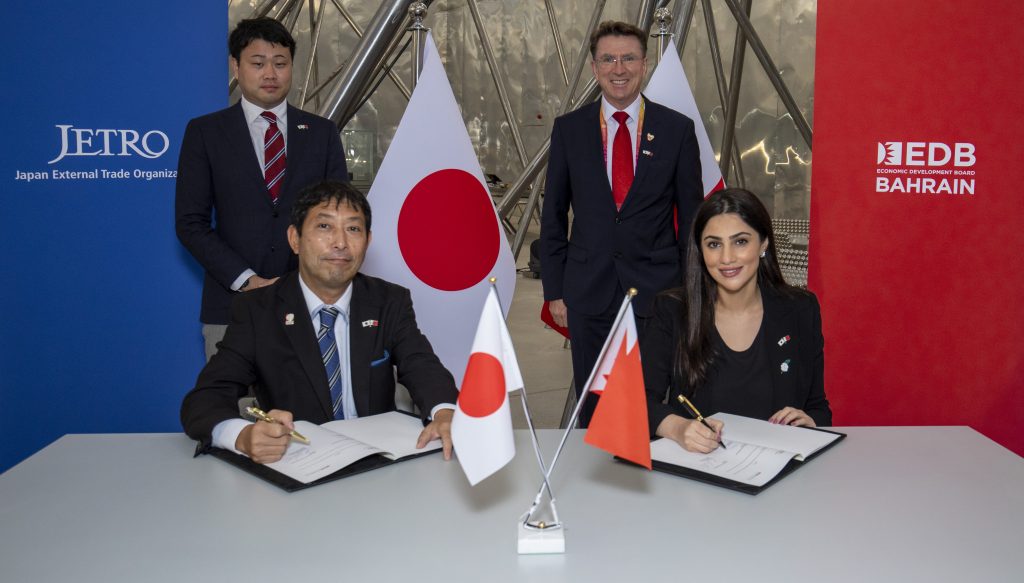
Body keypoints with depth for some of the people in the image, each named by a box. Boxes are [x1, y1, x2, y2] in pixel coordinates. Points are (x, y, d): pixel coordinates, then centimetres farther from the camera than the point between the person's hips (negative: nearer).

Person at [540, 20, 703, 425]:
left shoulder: (677, 129, 1)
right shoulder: (569, 129, 4)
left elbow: (692, 214, 5)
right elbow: (553, 214, 6)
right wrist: (554, 290, 3)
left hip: (657, 290, -1)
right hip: (589, 291, 1)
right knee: (593, 407, 10)